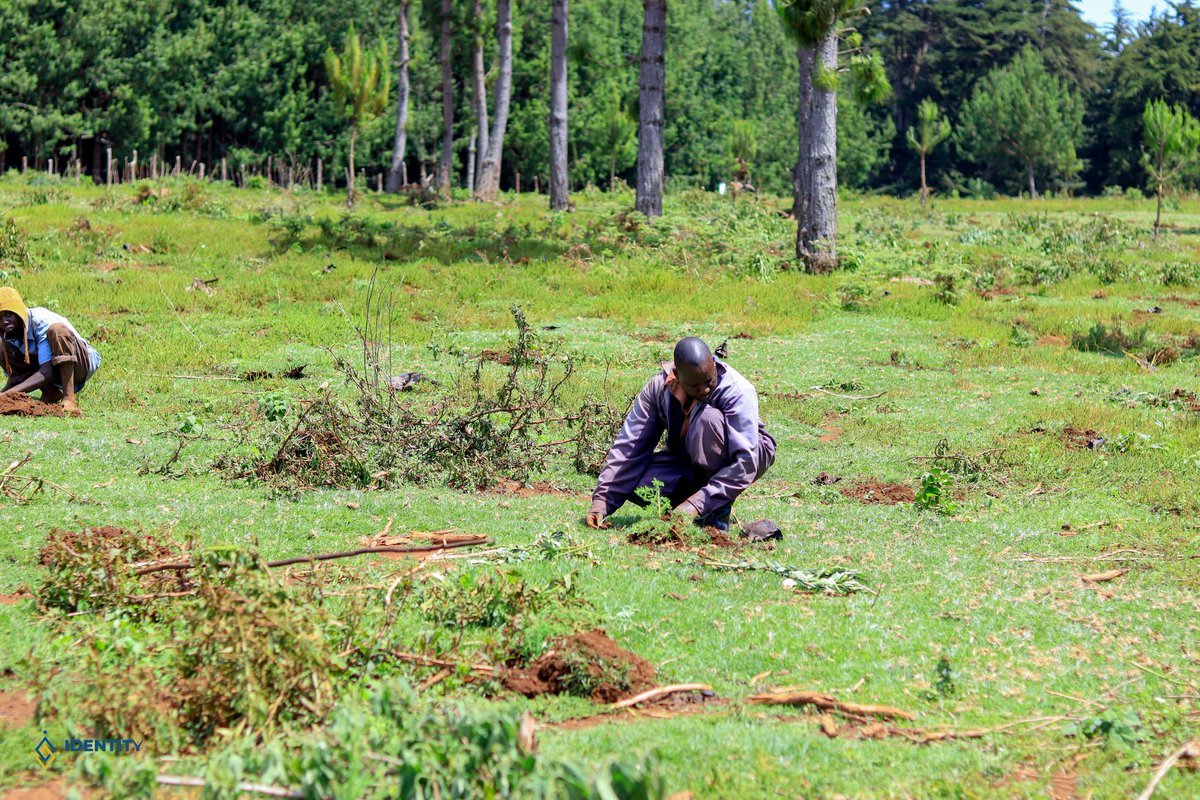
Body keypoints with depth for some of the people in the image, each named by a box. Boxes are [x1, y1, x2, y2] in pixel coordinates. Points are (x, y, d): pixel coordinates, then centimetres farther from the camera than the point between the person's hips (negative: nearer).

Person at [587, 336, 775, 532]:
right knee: (633, 483, -24)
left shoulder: (738, 392, -29)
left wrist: (698, 504, -45)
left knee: (707, 417, -35)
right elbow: (629, 447, -16)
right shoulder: (659, 387, -17)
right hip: (691, 462, 4)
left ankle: (719, 511, -21)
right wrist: (601, 501, -26)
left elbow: (746, 462, -36)